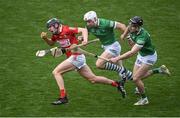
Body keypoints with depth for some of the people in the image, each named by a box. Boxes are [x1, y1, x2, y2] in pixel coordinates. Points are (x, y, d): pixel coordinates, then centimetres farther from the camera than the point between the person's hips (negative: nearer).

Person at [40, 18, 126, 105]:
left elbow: (83, 30, -15)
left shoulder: (67, 30, -13)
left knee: (56, 72, -12)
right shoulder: (55, 34, 11)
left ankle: (63, 97, -15)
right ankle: (115, 84, 23)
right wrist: (45, 38, 8)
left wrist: (85, 40, -32)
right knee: (93, 79, 13)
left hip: (76, 56, -9)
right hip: (73, 58, 9)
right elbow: (51, 43, 28)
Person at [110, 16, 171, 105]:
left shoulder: (142, 37, -41)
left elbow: (132, 53, -49)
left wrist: (117, 58, -52)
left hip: (149, 57, -9)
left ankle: (144, 99, 11)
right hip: (141, 55, 9)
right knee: (136, 77, 15)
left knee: (136, 79, -12)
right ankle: (159, 70, 30)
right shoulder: (132, 29, -19)